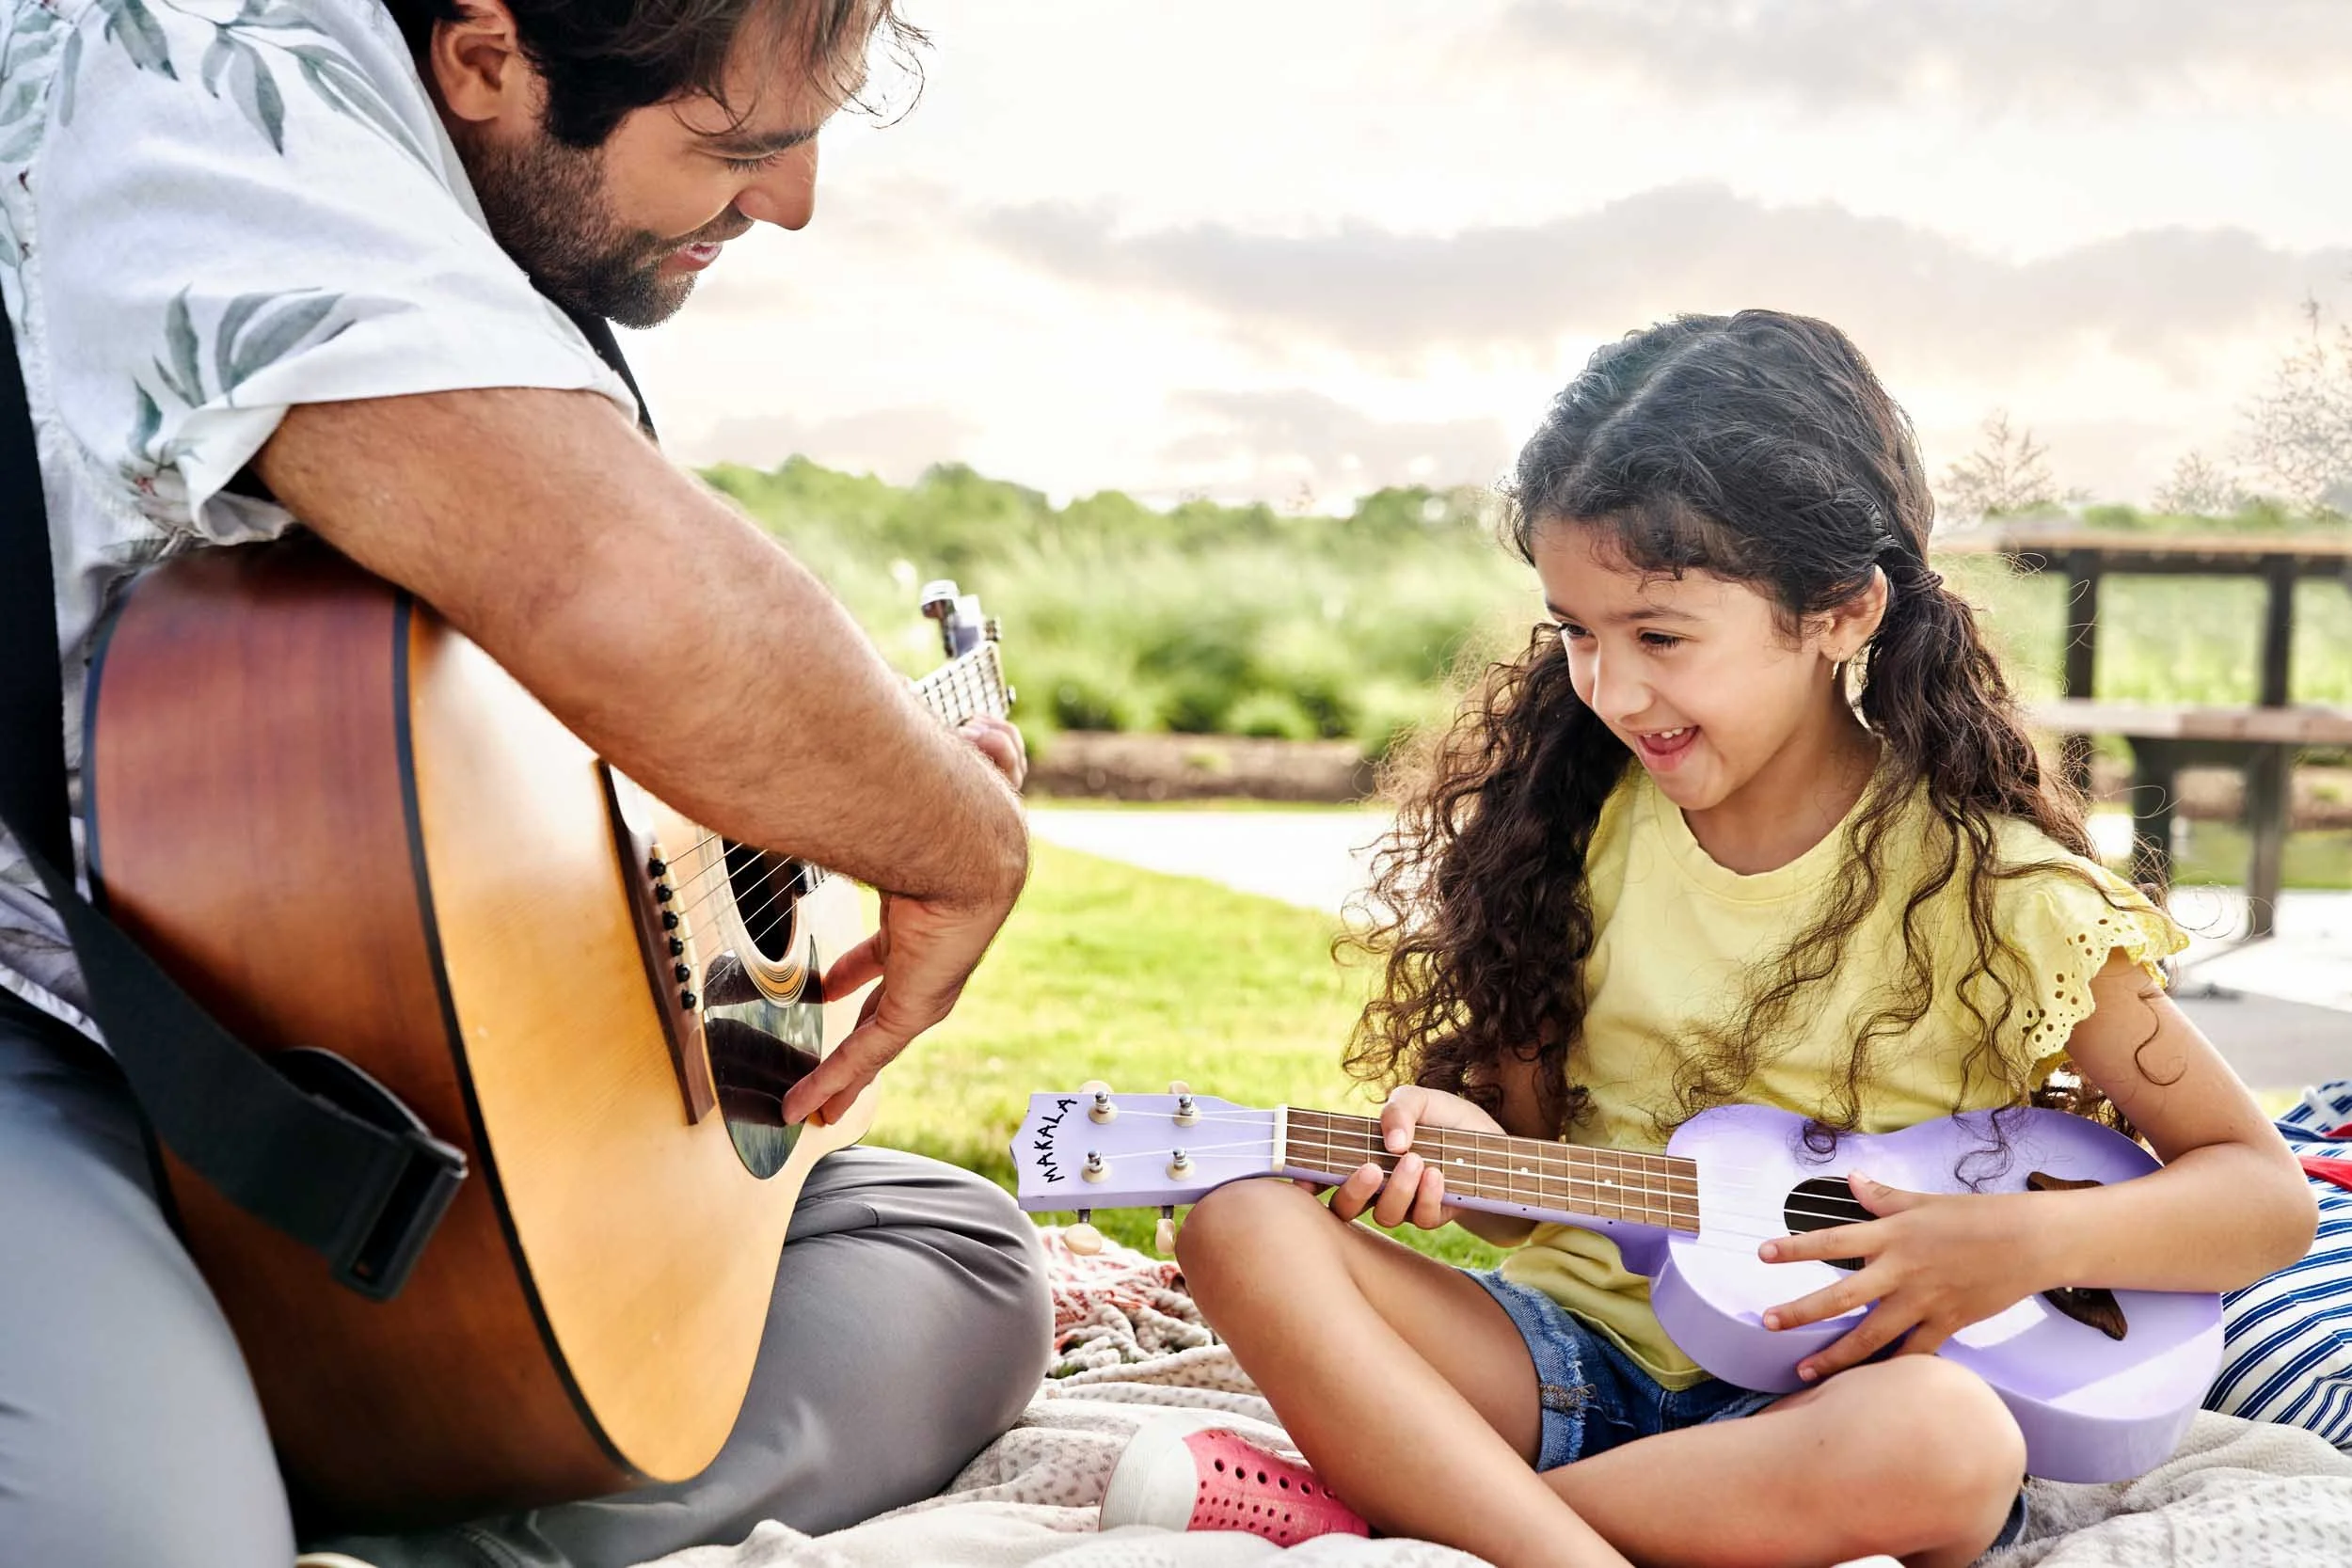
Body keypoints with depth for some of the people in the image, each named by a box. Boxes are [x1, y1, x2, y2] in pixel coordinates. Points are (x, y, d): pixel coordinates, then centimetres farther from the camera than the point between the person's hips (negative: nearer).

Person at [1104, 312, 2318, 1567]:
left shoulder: (1984, 883, -7)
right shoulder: (1576, 817, 4)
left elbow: (2268, 1199, -2)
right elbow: (1534, 1152, 11)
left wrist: (2025, 1248, -19)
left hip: (1815, 1397, -2)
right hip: (1571, 1346, 3)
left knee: (1951, 1441, -38)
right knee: (1246, 1224, -20)